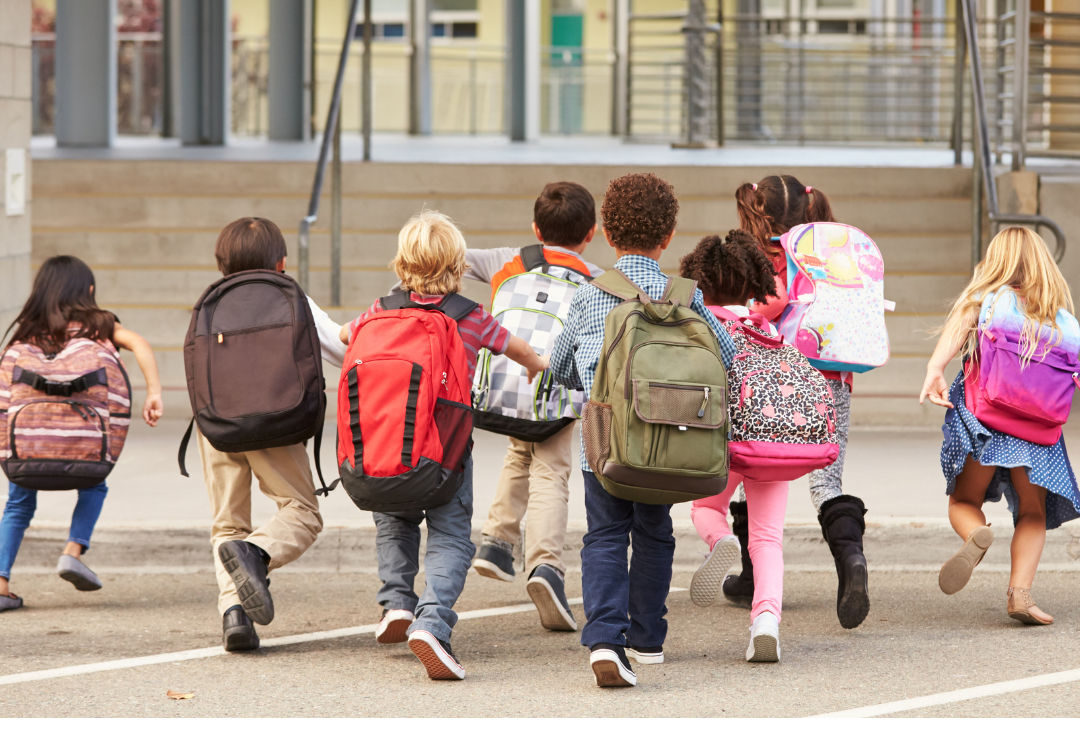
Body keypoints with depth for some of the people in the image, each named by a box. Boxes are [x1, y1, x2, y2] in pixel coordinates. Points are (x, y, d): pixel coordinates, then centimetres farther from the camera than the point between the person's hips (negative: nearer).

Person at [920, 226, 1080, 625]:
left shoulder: (984, 299, 6)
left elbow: (957, 326, -14)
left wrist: (935, 368, -27)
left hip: (980, 413, -1)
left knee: (964, 501, 15)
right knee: (1033, 512, 12)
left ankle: (976, 535, -21)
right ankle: (1020, 590, -11)